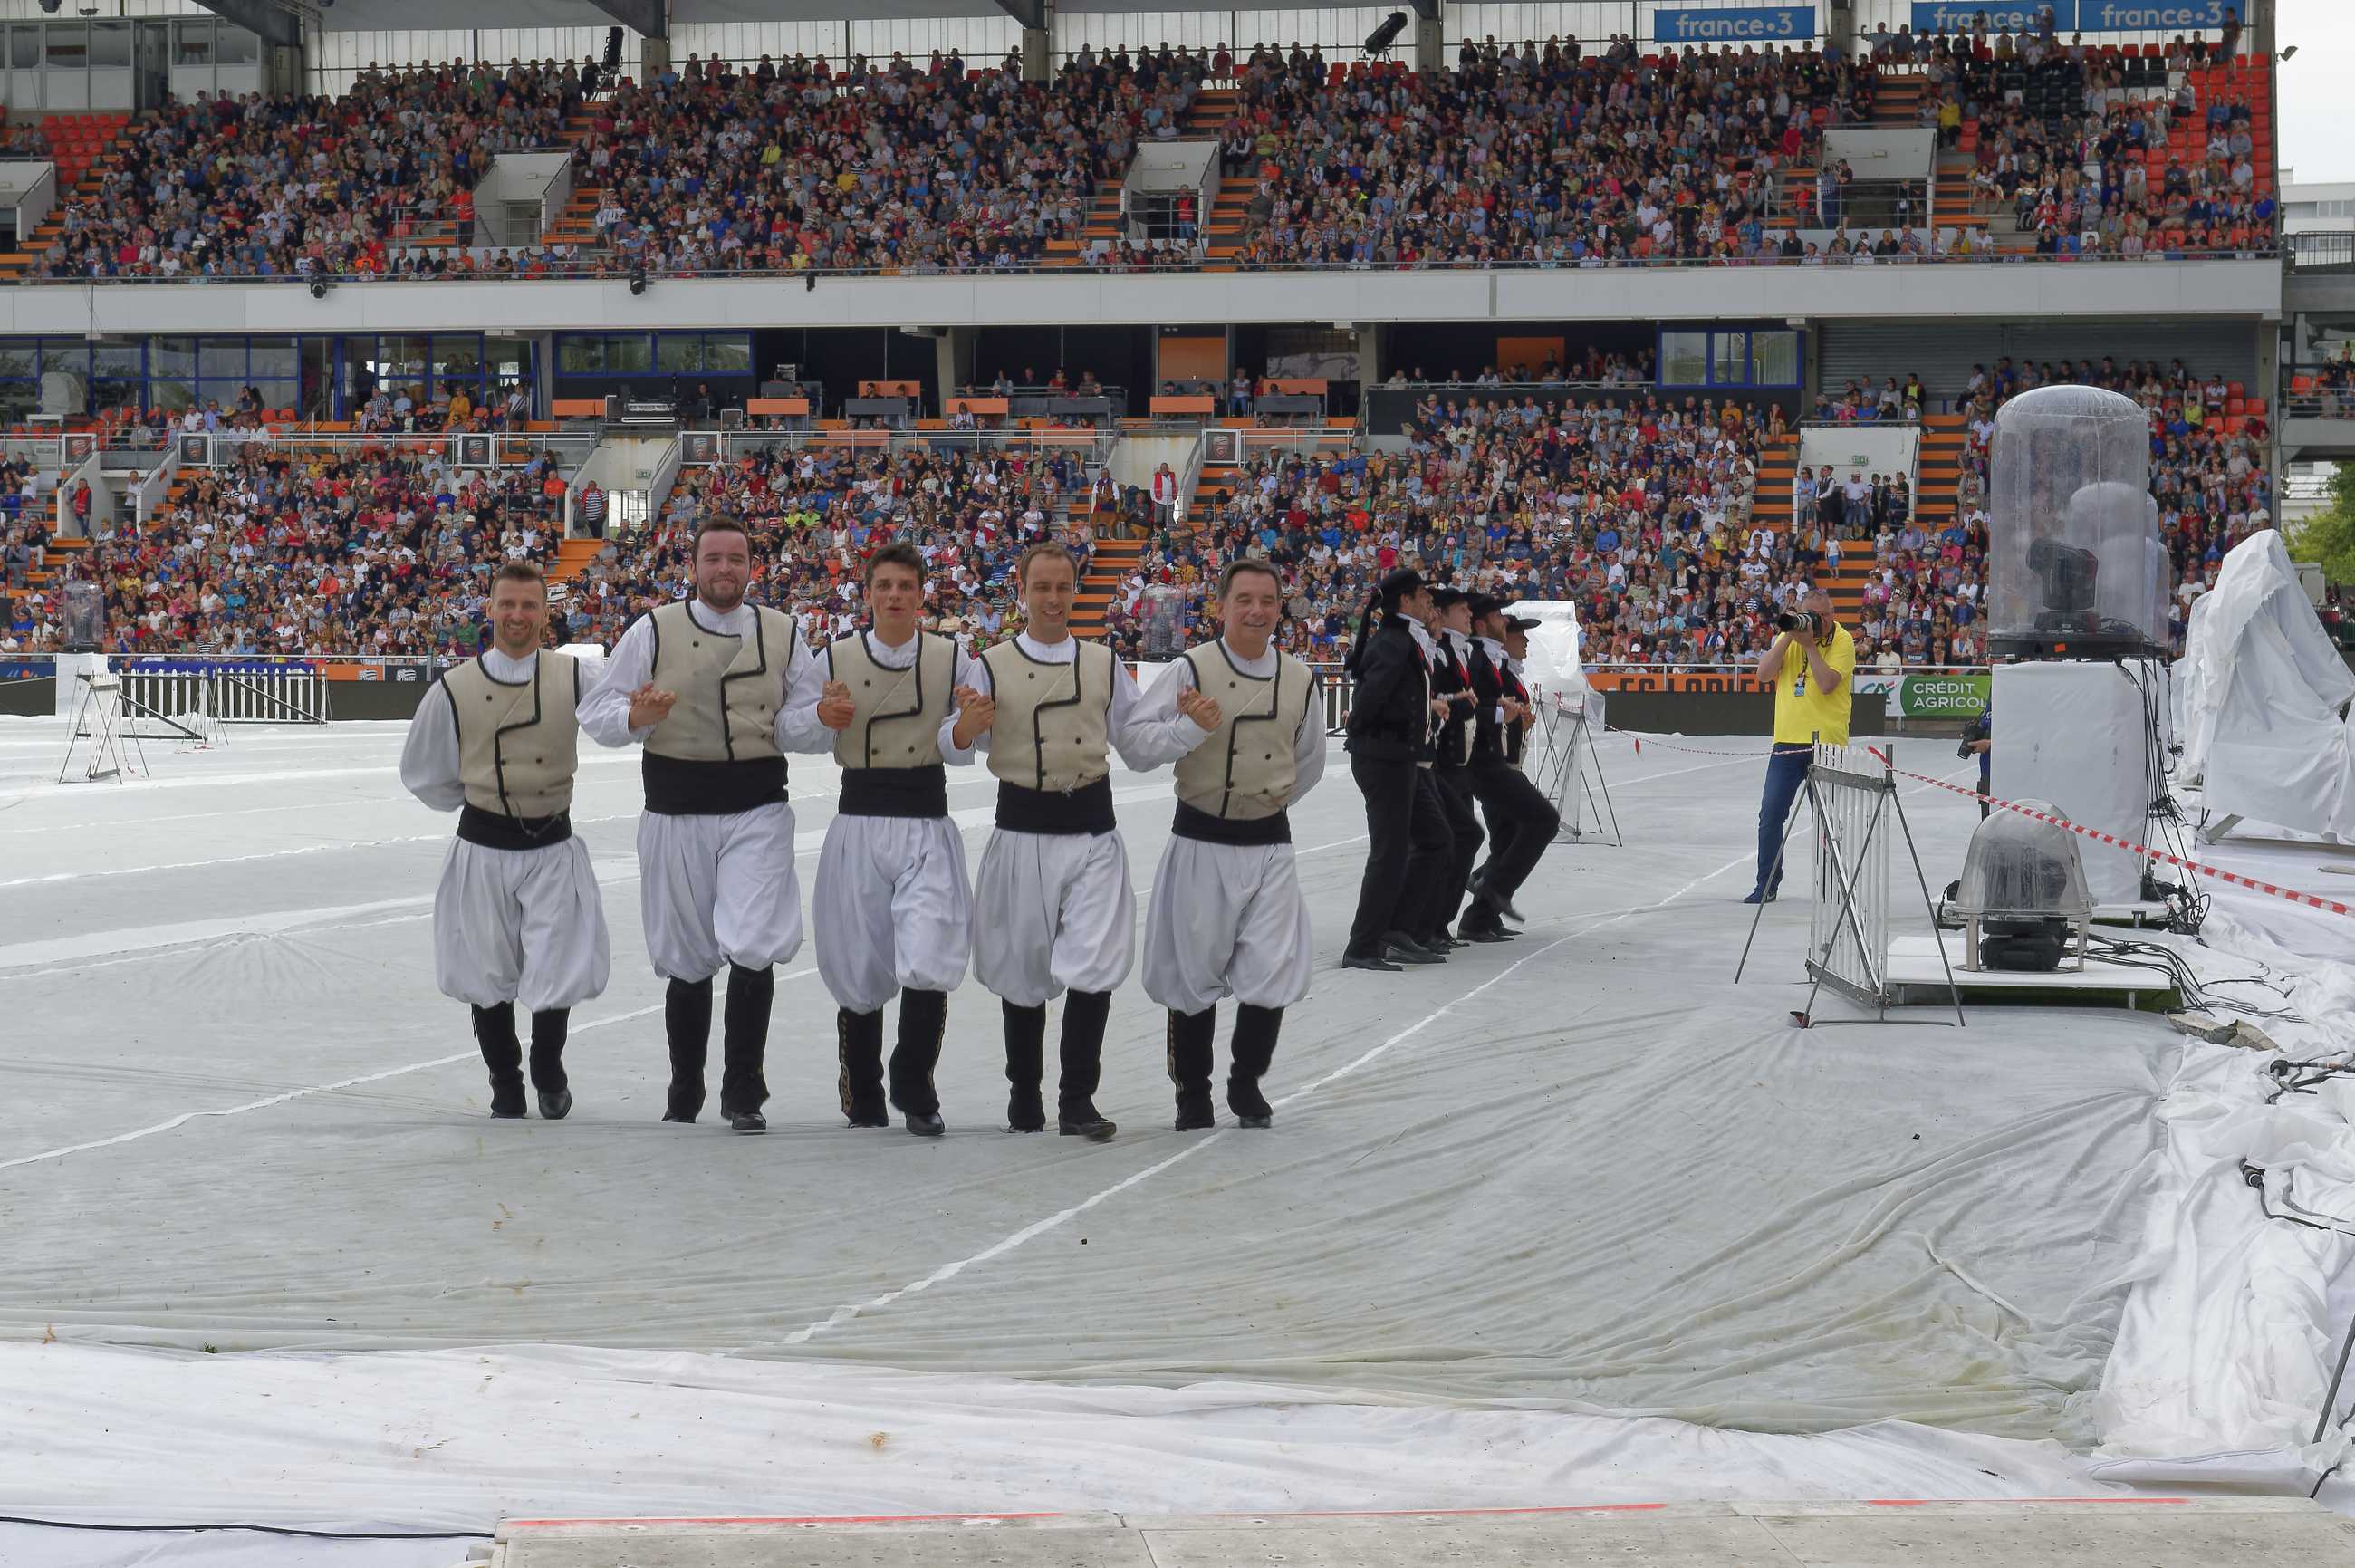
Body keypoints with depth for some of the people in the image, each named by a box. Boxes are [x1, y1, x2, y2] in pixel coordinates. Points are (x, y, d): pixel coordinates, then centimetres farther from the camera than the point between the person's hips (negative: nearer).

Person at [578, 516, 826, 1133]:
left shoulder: (781, 632, 8)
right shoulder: (654, 630, 2)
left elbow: (808, 717, 14)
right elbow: (596, 712, 1)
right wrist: (636, 718, -19)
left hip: (758, 810, 0)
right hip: (676, 813, 0)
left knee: (752, 949, -16)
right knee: (688, 962, 9)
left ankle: (743, 1093, -3)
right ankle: (684, 1095, 28)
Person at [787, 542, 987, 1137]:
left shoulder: (952, 660, 3)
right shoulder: (835, 659, 3)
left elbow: (956, 751, 1)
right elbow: (802, 738, 9)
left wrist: (966, 727, -21)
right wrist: (823, 717, -12)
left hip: (928, 829, -1)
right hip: (858, 823, 1)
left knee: (929, 966, -16)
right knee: (860, 973, 7)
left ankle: (914, 1086, 5)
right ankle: (862, 1097, 28)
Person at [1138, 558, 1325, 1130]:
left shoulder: (1299, 680, 5)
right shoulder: (1191, 670, -7)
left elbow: (1309, 761, 21)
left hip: (1270, 844, 2)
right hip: (1201, 842, -2)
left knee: (1273, 975, -3)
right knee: (1194, 975, 5)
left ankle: (1247, 1083, 19)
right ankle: (1192, 1092, 22)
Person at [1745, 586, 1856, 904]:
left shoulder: (1842, 640, -5)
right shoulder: (1786, 638, 9)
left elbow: (1827, 684, -17)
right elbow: (1764, 673, -5)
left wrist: (1810, 644, -16)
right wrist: (1790, 636, -10)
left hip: (1826, 743, -4)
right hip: (1787, 740, 4)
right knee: (1770, 816, 1)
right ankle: (1767, 885, 9)